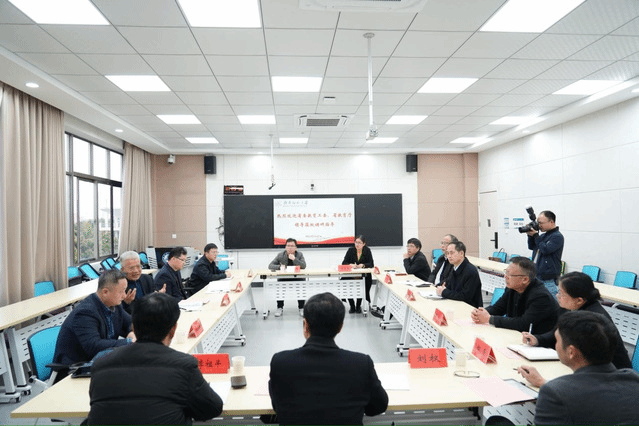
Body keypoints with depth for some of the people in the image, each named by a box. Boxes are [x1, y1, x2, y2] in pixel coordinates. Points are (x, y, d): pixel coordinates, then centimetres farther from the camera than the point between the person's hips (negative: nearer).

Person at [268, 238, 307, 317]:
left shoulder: (299, 254, 1)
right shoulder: (280, 255, 0)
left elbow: (304, 266, -13)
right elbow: (270, 266, -3)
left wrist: (294, 259, -26)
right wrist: (279, 267, -23)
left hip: (297, 277, 0)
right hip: (283, 278, 1)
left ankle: (301, 308, -7)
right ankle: (280, 308, -9)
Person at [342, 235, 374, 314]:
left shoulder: (367, 250, 1)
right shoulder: (351, 250, 4)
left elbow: (371, 264, -5)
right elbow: (344, 263, 0)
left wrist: (363, 265, -22)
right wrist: (351, 265, -20)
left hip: (364, 276, -1)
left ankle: (358, 306, -3)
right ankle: (352, 306, -2)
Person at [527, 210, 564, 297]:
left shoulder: (557, 236, -11)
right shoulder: (543, 235, 14)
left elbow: (545, 250, -20)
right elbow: (531, 247, 18)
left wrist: (535, 235, -13)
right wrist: (530, 235, 2)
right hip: (537, 276, 8)